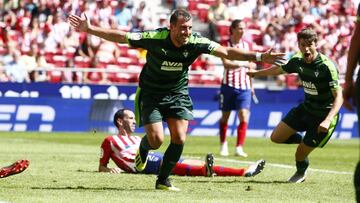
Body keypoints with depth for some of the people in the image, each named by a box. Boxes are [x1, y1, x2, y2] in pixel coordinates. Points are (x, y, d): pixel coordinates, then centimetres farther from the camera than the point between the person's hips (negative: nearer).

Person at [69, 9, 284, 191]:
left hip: (178, 94, 3)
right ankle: (143, 148, 28)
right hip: (151, 94, -3)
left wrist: (259, 56, -18)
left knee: (179, 139, -9)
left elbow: (227, 52, -12)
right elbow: (119, 36, -20)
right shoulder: (155, 38, -26)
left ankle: (163, 180, 12)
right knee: (156, 140, -12)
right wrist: (89, 29, -25)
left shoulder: (196, 42, -18)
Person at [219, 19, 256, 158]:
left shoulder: (247, 45, 7)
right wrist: (243, 64, -33)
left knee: (244, 116, -12)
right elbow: (226, 64, -20)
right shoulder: (226, 44, -6)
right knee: (225, 116, 8)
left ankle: (239, 148, -12)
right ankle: (223, 146, 26)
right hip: (229, 85, -2)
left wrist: (251, 86, 21)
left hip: (244, 86, 2)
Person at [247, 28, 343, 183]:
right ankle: (306, 141, 28)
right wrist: (256, 73, 31)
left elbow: (339, 97, -30)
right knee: (276, 137, 3)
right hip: (306, 108, 7)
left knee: (300, 153, -3)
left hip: (324, 115, -7)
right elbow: (279, 69, 16)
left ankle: (301, 173, 32)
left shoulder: (327, 66, -27)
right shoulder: (297, 61, -6)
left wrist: (327, 120, -43)